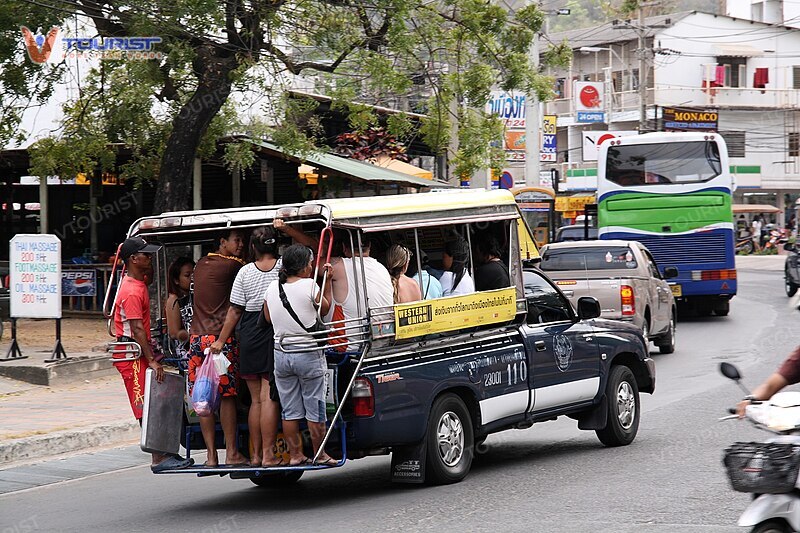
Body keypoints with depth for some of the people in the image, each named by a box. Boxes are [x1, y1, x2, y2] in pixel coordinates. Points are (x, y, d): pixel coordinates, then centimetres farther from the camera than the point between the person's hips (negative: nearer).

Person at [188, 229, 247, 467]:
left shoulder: (201, 264, 16)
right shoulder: (232, 265, -6)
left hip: (197, 338, 6)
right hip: (222, 338, -6)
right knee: (227, 396, 0)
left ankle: (211, 455, 4)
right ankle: (231, 453, 2)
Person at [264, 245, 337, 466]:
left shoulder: (273, 287, 1)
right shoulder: (310, 286, -14)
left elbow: (268, 317, 16)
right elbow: (325, 308, 4)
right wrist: (327, 282, 11)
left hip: (281, 354, 5)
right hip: (308, 354, -5)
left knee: (290, 410, 11)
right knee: (315, 409, 5)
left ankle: (295, 454, 15)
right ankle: (319, 455, 12)